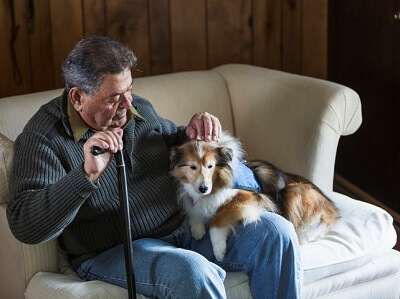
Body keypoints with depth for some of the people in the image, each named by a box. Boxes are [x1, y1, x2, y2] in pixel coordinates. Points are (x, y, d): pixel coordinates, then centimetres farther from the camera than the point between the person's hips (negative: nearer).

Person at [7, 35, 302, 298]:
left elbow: (171, 142, 28)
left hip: (183, 225, 7)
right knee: (192, 270, -36)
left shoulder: (139, 108, 7)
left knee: (276, 231, -9)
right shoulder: (43, 137, -13)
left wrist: (192, 133, 2)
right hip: (112, 252, -6)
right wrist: (87, 174, -36)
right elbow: (24, 225, -24)